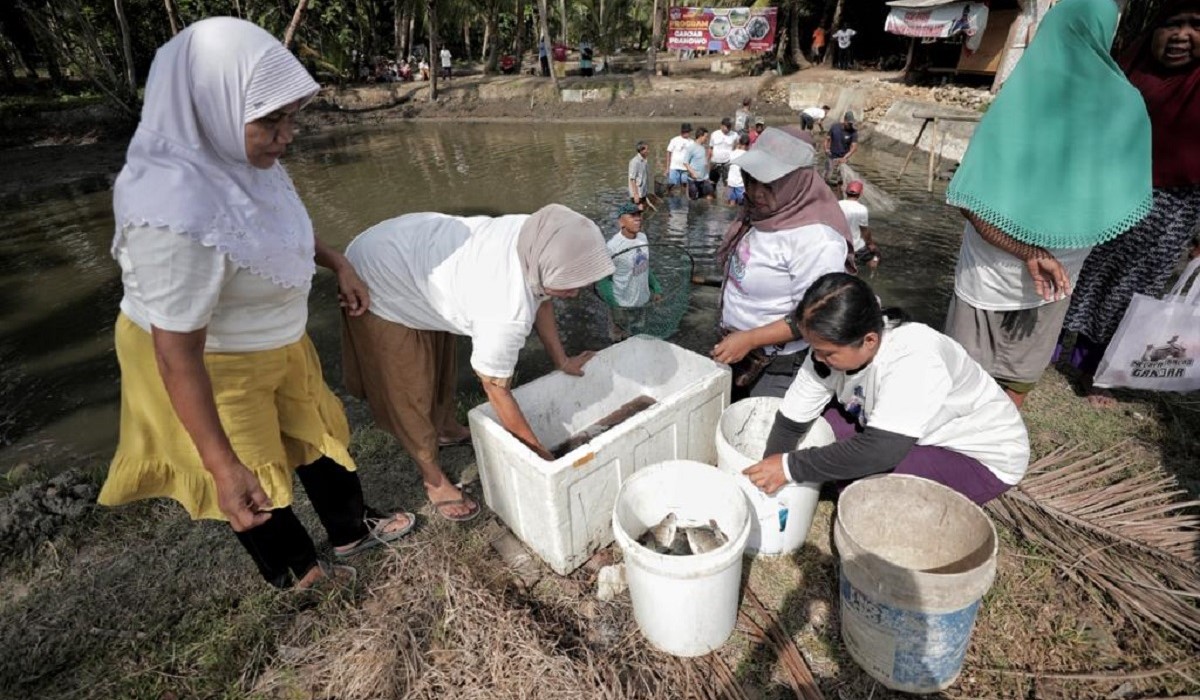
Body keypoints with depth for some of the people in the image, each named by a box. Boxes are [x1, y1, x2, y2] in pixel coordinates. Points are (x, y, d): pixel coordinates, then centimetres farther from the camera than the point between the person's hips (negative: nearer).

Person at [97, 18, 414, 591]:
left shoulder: (237, 156, -12)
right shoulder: (177, 215, -36)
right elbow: (178, 354, -30)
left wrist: (336, 263, 4)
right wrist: (222, 466, -26)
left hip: (274, 341, 8)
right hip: (210, 365, -8)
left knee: (315, 428, 22)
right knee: (251, 478, 15)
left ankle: (352, 530, 47)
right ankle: (294, 572, 44)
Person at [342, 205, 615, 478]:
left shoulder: (538, 237, -20)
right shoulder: (505, 313, -42)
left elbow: (540, 298, 1)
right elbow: (496, 389, -27)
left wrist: (561, 360, 6)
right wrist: (538, 452, -15)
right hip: (378, 279, -8)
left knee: (441, 360, 23)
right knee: (407, 389, 6)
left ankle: (446, 427, 49)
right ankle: (434, 479, 26)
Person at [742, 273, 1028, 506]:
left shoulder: (914, 360, -38)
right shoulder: (834, 349, -20)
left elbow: (879, 451, -45)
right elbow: (791, 422, -14)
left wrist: (790, 466, -37)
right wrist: (767, 479, -16)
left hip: (985, 455, -6)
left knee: (864, 469, -26)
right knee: (821, 416, -11)